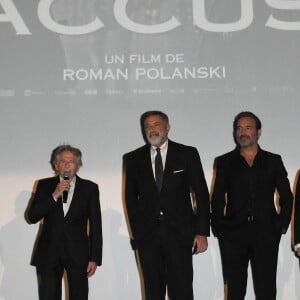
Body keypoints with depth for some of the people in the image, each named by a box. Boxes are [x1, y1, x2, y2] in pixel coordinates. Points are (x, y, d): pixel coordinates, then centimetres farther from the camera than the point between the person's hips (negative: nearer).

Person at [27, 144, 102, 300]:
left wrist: (94, 258, -1)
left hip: (78, 253, 0)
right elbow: (32, 217, -2)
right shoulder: (44, 185, 7)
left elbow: (95, 226, 4)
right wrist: (54, 195, -13)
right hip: (49, 253, 1)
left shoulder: (89, 188, 4)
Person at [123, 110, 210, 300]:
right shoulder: (133, 159, 9)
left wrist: (202, 232, -3)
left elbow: (201, 194, 2)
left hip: (179, 234, -2)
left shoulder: (188, 154, 3)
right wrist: (136, 231, 6)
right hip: (147, 235, 2)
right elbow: (130, 197, 13)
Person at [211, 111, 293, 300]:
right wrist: (219, 229, -1)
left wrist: (281, 226, 2)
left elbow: (287, 197, 12)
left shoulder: (273, 161, 12)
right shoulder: (224, 162, 11)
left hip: (266, 234, 0)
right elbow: (217, 200, 8)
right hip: (233, 235, 0)